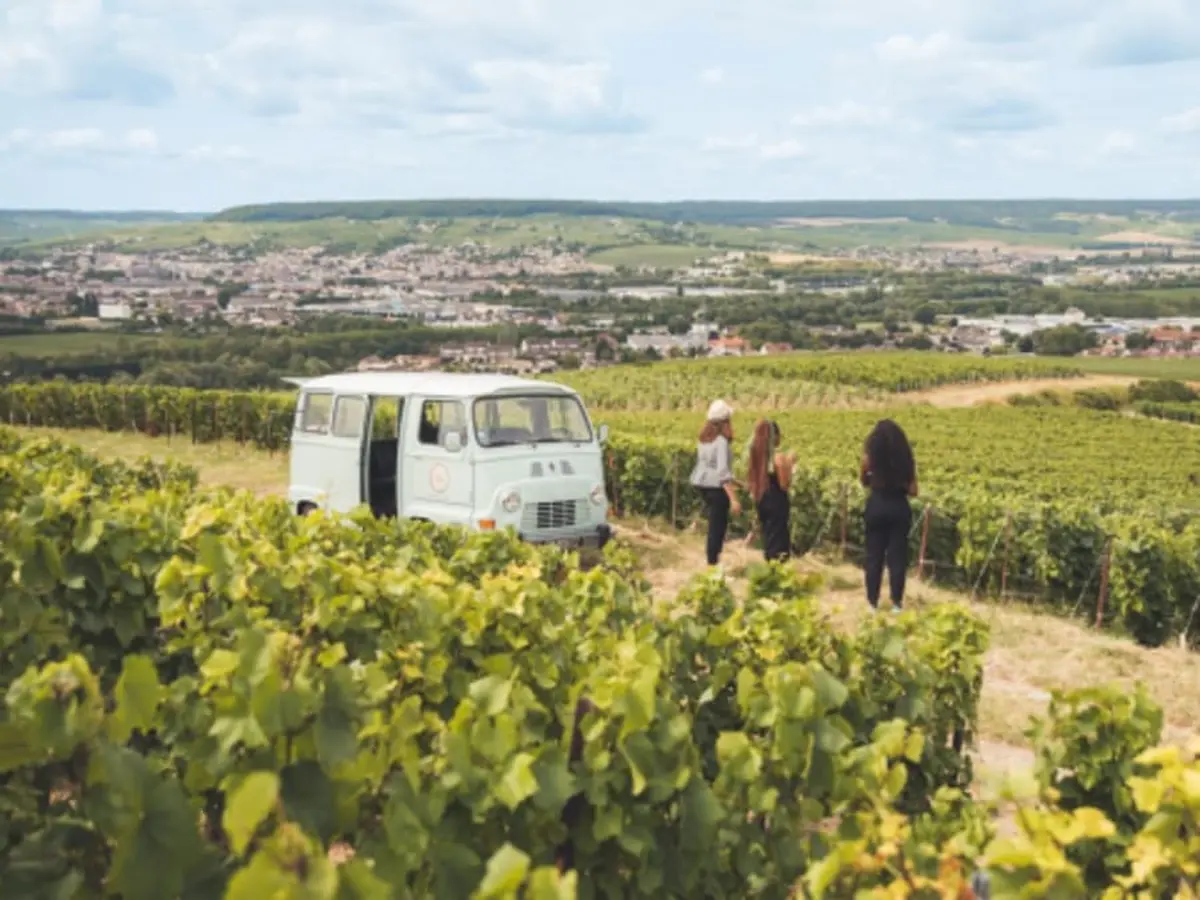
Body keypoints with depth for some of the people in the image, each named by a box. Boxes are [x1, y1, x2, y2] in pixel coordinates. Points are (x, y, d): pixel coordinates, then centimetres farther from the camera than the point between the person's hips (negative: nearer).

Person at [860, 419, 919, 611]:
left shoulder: (870, 456, -6)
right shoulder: (906, 457, -3)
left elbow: (864, 481, 9)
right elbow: (913, 491, -3)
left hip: (877, 507, -1)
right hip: (900, 508, 1)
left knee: (874, 556, 10)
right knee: (898, 557, 9)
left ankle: (873, 602, 14)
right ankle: (896, 602, 12)